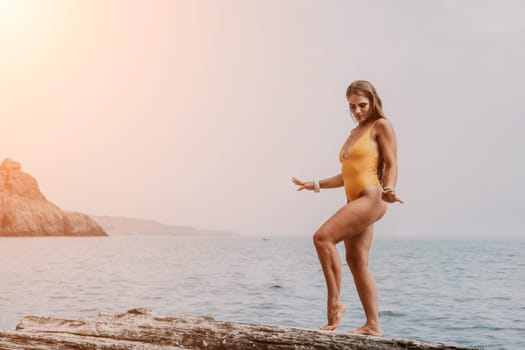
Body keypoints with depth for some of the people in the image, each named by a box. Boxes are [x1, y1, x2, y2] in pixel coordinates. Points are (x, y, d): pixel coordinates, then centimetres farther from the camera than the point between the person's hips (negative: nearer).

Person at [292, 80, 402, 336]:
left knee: (323, 237, -20)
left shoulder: (381, 125, 1)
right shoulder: (354, 133, 24)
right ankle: (372, 325, 6)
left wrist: (388, 190, -25)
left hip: (371, 198, -9)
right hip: (355, 202, 9)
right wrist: (314, 185, 26)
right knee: (357, 261, 4)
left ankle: (334, 303, -13)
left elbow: (391, 165, -6)